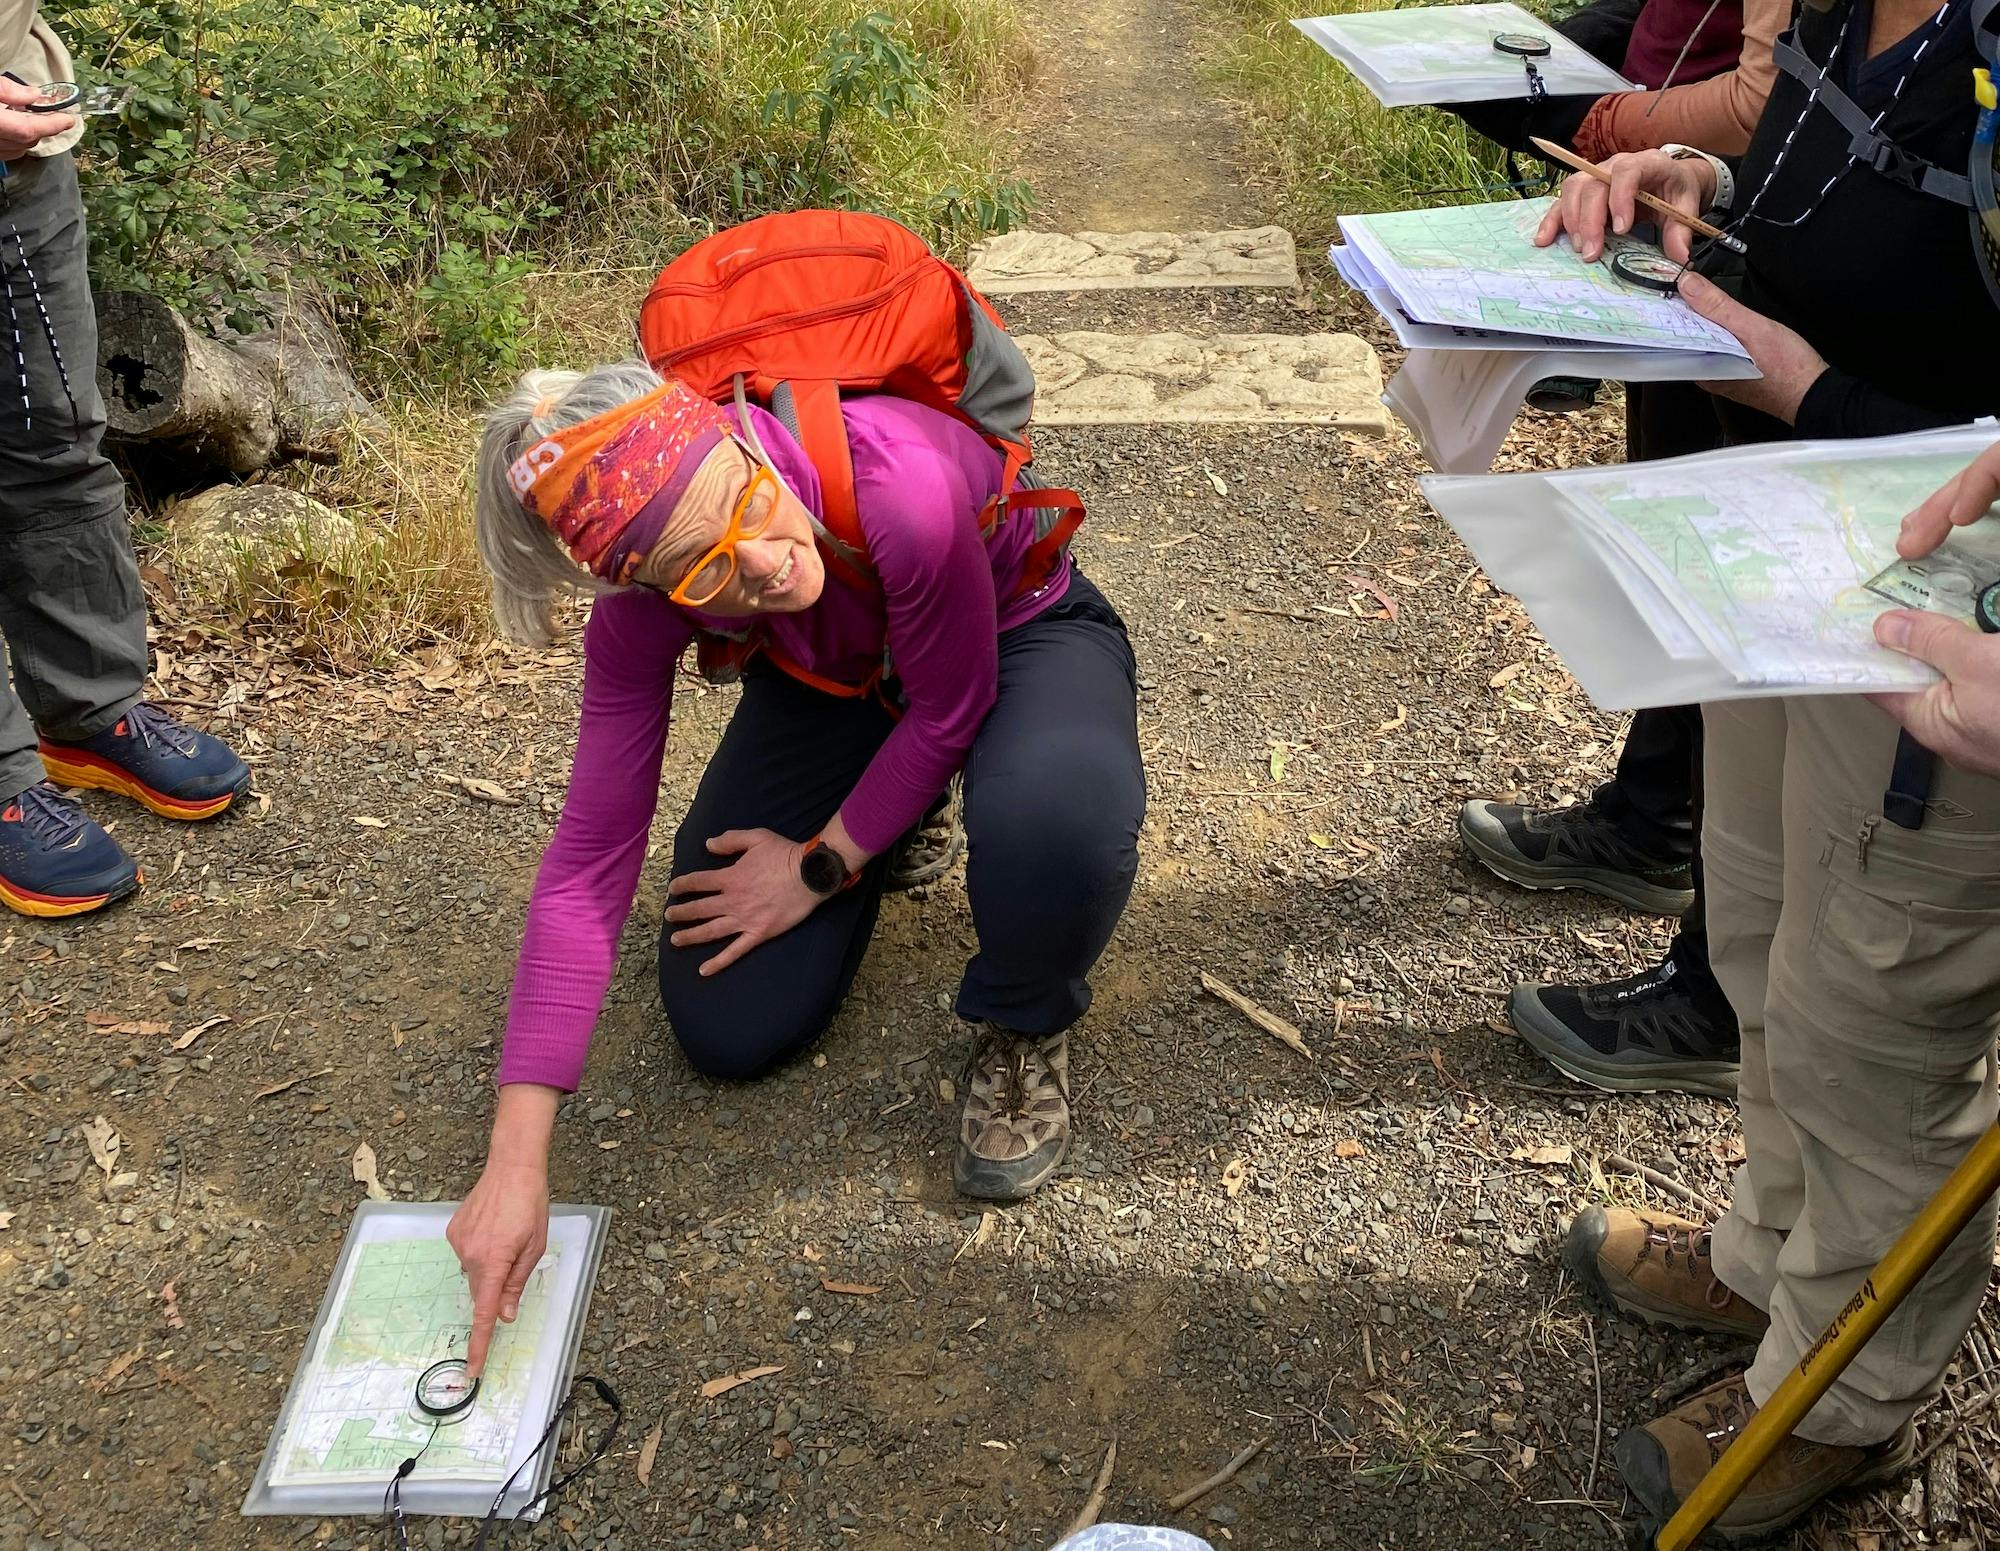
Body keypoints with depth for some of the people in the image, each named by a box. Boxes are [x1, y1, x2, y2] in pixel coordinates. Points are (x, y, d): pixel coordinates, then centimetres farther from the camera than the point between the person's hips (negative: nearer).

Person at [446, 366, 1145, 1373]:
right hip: (831, 678, 4)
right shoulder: (648, 603, -27)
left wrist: (820, 865, -15)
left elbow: (950, 711, -22)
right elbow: (591, 851, -23)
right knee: (725, 1033, -2)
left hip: (1018, 638, -3)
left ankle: (1023, 1034, -6)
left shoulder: (901, 487, -42)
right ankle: (891, 809, 25)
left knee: (1055, 817, -42)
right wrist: (516, 1159, -26)